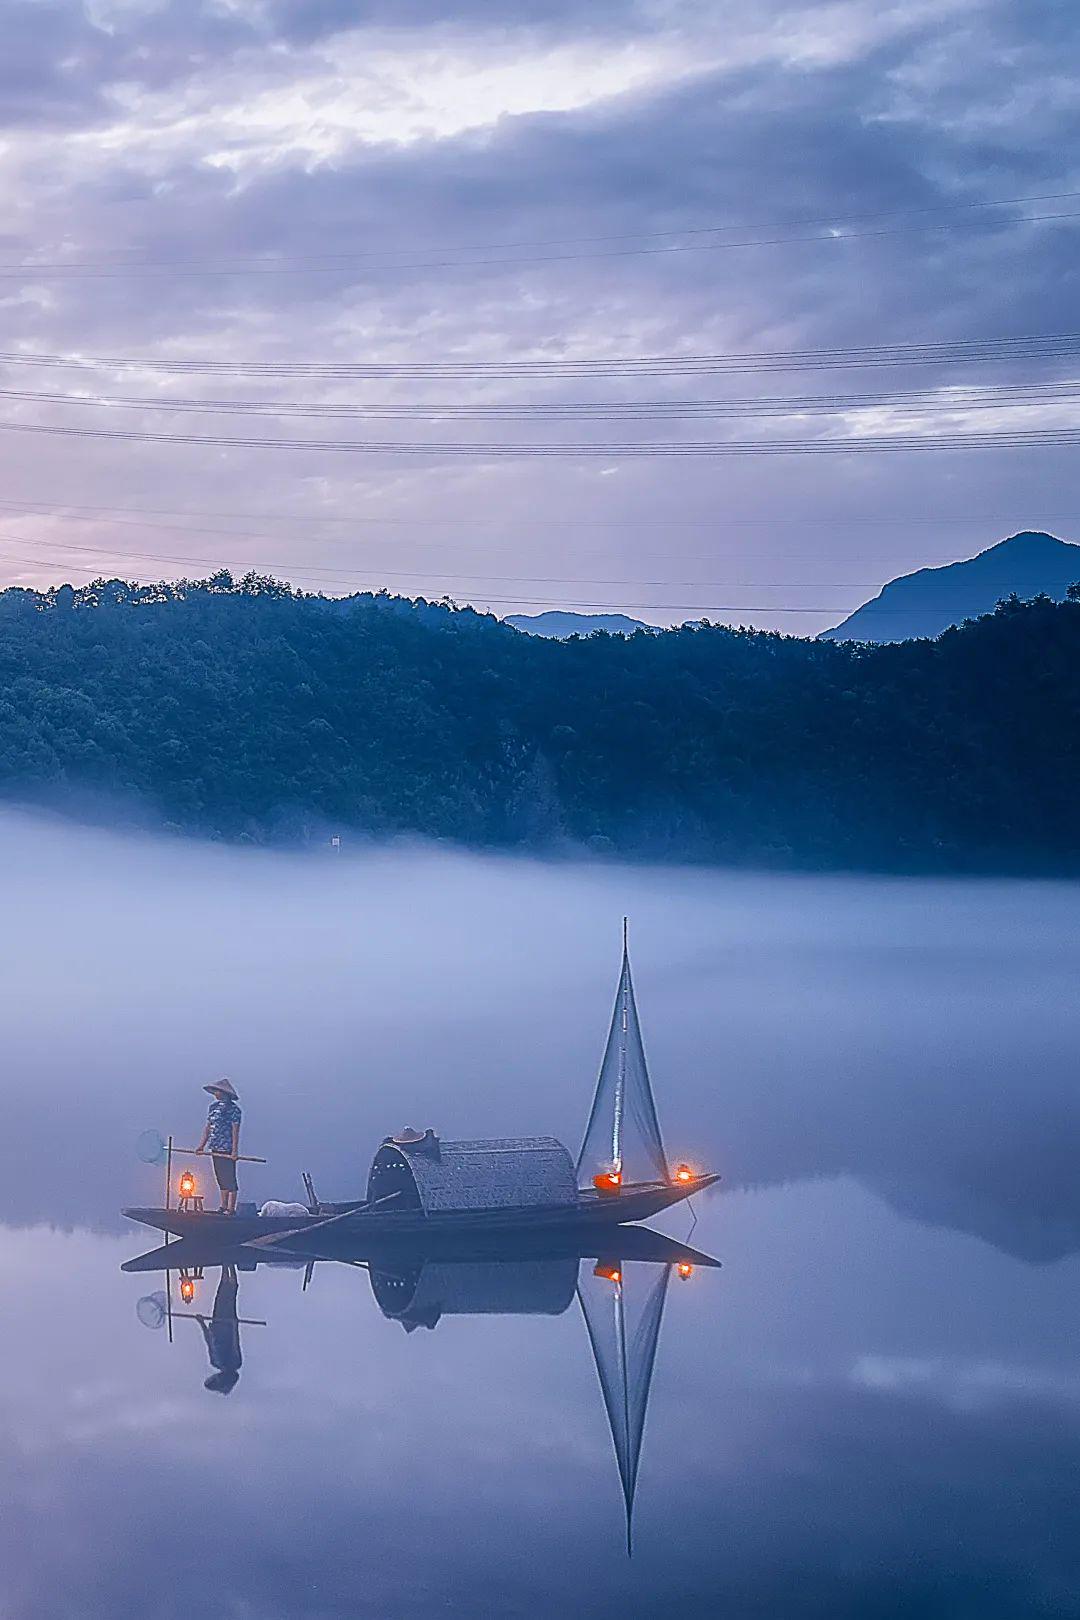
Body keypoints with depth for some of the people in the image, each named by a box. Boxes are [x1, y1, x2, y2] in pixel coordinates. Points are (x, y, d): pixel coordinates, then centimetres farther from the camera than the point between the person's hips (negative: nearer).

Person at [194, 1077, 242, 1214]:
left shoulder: (233, 1109, -9)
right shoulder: (213, 1107, 12)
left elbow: (235, 1130, -13)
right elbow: (208, 1127, 16)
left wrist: (235, 1150, -18)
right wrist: (202, 1145, 11)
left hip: (228, 1149, -8)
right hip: (216, 1149, 8)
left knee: (229, 1180, -5)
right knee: (221, 1179, 11)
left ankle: (231, 1209, -4)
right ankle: (223, 1207, 17)